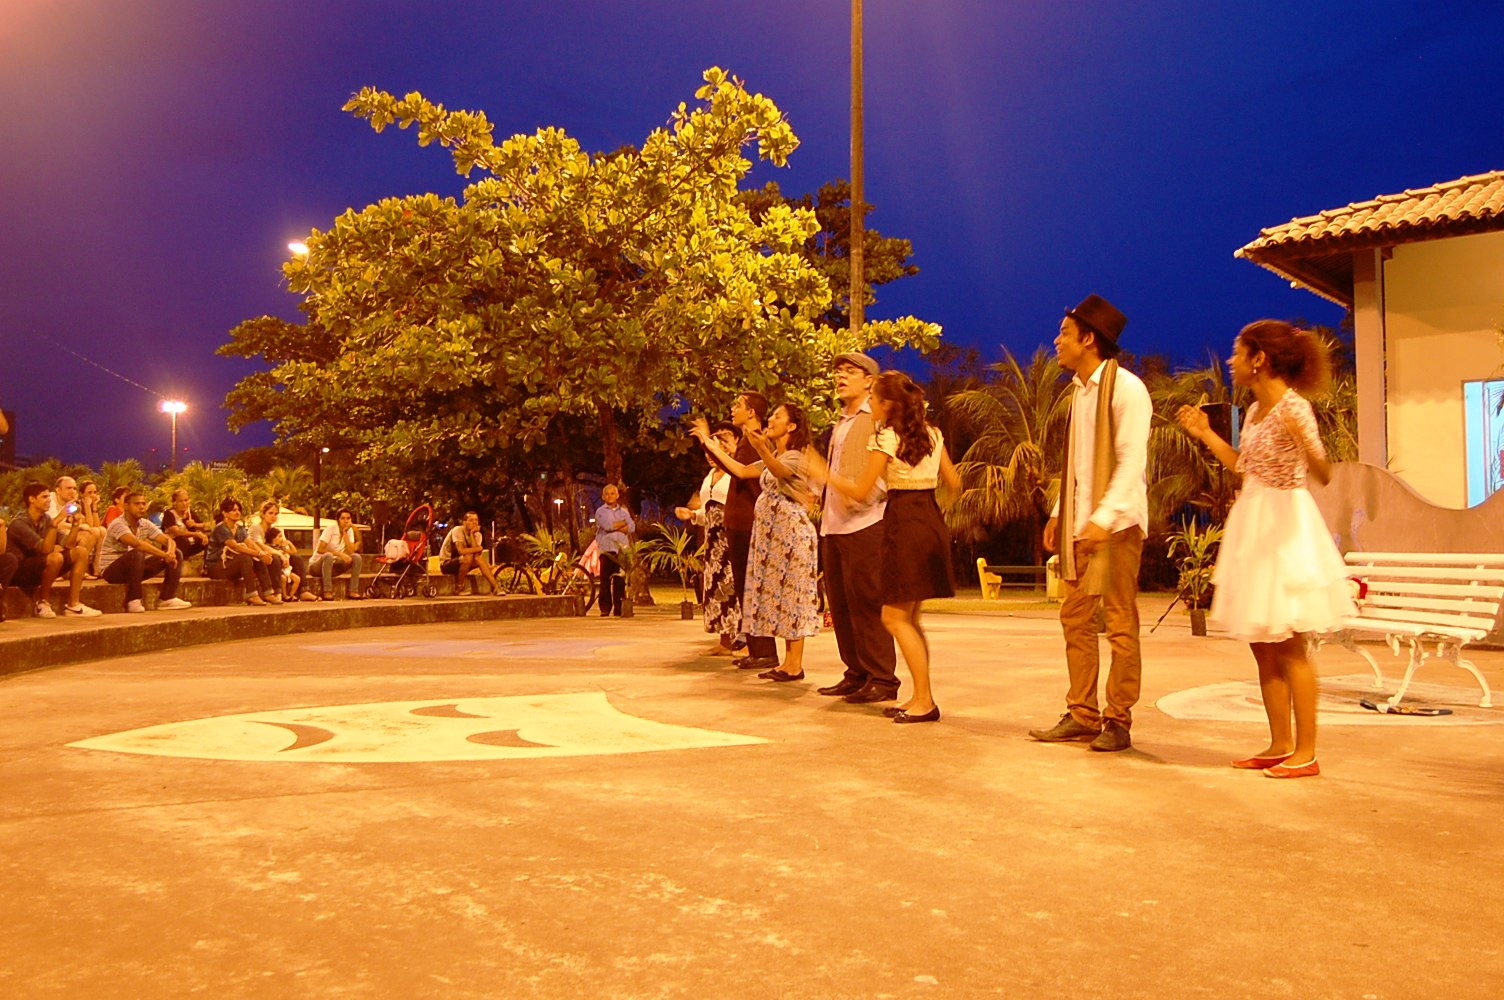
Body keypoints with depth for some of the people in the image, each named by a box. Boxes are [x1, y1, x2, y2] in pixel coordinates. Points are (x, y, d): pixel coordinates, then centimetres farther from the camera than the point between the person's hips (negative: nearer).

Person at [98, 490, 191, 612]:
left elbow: (169, 540, -2)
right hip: (111, 570, -8)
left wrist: (171, 553, -26)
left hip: (135, 568, 8)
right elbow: (137, 543, -37)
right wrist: (164, 554, -37)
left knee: (176, 554, -2)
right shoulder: (118, 524, -20)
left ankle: (167, 599, -7)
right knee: (137, 554, -39)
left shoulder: (145, 524, 3)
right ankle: (133, 602, -31)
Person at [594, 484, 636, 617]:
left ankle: (618, 609, 2)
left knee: (620, 581, -2)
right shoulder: (600, 511, 7)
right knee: (605, 580, -5)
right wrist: (623, 523, 3)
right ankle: (605, 608, -1)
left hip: (622, 549, 2)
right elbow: (607, 525, -11)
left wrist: (615, 528, -7)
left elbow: (632, 527, 2)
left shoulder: (624, 512, 18)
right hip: (606, 549, -2)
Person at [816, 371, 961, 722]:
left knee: (895, 617, -1)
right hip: (932, 521, 8)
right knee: (910, 617, 14)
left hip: (904, 524, -8)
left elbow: (860, 492, -7)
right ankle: (920, 698, 15)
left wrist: (826, 476, 7)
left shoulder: (886, 438, -9)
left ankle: (925, 701, -4)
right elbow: (954, 483, 14)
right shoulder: (933, 434, 11)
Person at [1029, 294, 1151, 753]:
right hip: (1080, 523, 8)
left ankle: (1118, 721, 7)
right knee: (1075, 616, 9)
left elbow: (1132, 461, -17)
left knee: (1120, 622, -1)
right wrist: (1059, 513, 14)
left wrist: (1104, 517, -24)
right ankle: (1082, 715, 16)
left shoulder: (1126, 389, -9)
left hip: (1117, 523, -8)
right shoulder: (1080, 390, 16)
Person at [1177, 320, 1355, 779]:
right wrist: (1205, 434, 21)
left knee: (1289, 646, -4)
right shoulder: (1256, 409, 11)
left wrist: (1303, 442, -40)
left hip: (1285, 528, -9)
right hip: (1253, 527, 9)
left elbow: (1323, 474, -22)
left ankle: (1306, 752, 5)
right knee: (1263, 647, 11)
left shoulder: (1293, 407, -14)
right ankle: (1280, 745, 19)